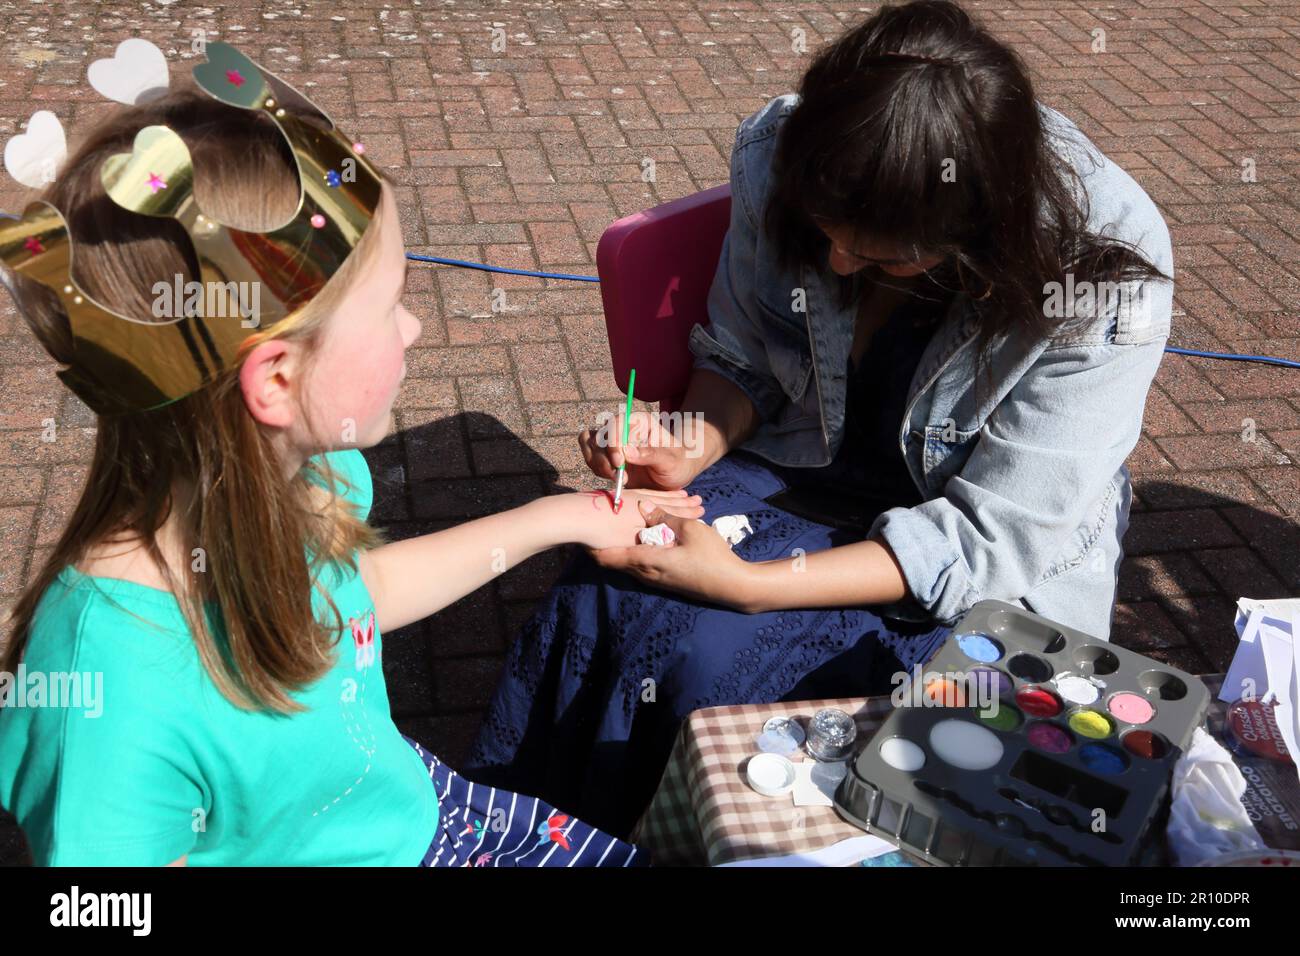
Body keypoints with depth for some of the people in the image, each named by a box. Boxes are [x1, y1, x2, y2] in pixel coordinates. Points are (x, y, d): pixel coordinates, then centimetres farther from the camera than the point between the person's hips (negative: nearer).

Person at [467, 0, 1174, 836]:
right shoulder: (780, 156, -16)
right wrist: (695, 448, -23)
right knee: (598, 612, -23)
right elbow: (738, 358, 0)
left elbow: (991, 537, -24)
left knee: (716, 664, -26)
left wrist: (745, 584, -32)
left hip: (997, 566, -3)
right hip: (808, 466, 4)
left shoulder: (1109, 275, -27)